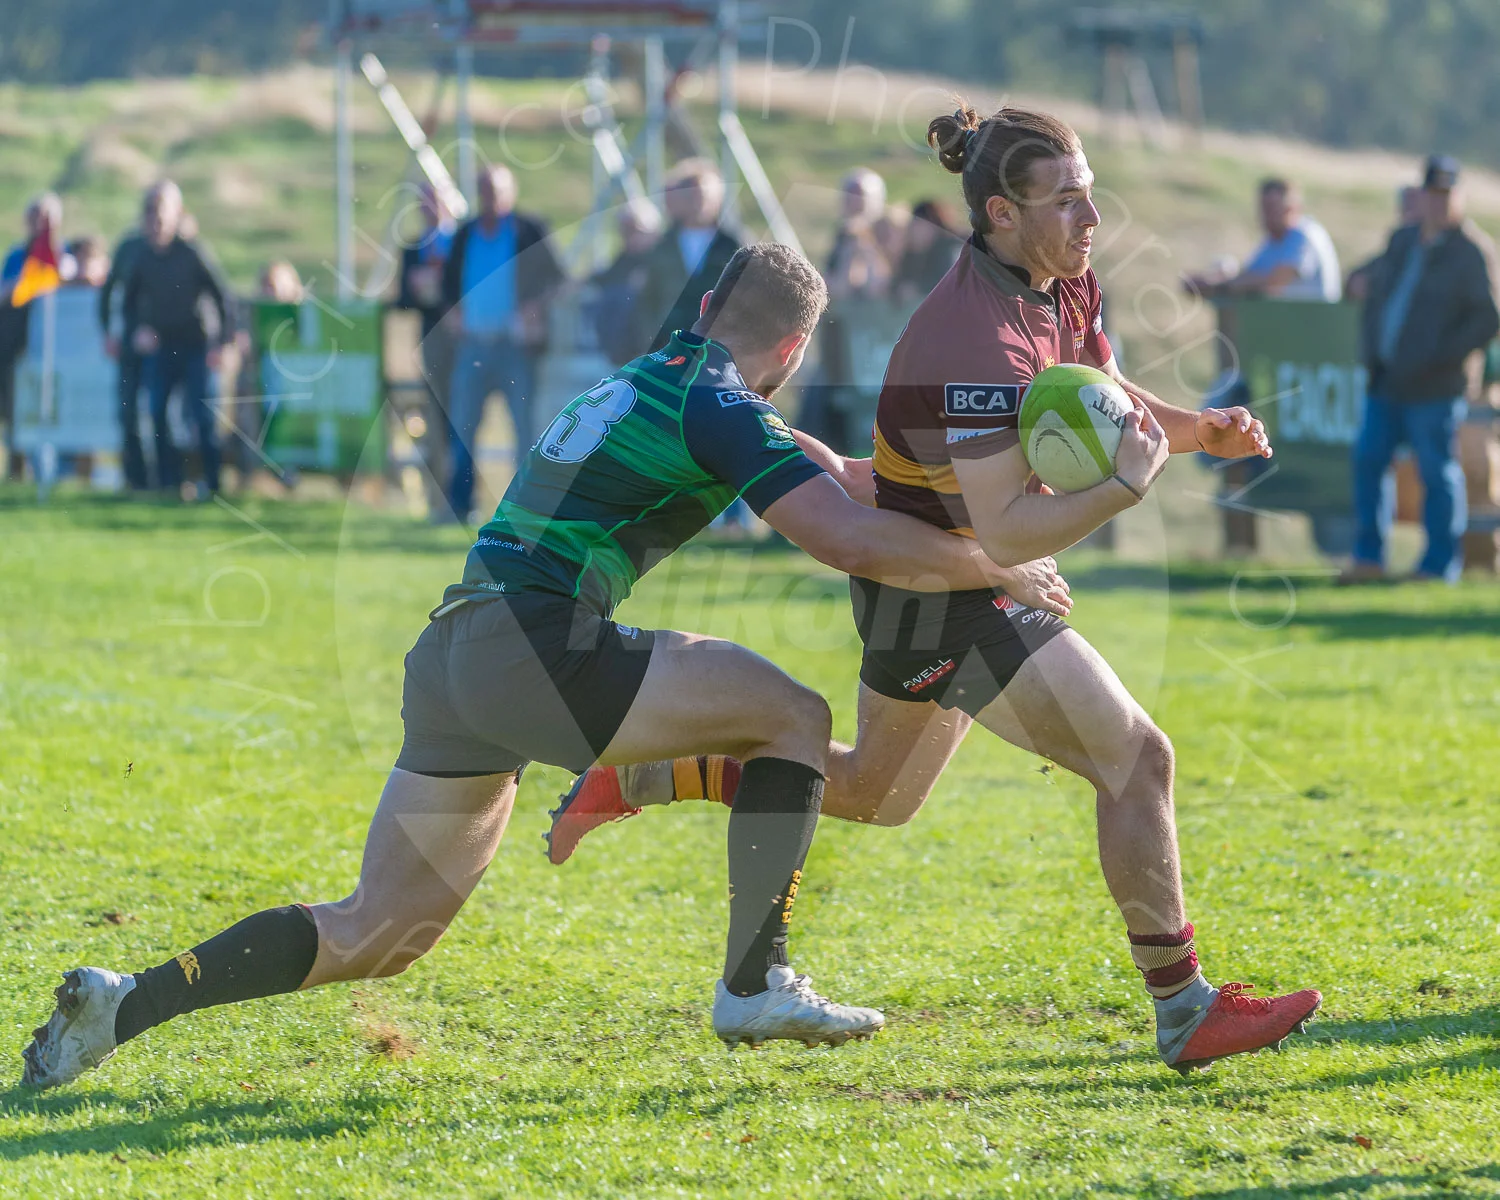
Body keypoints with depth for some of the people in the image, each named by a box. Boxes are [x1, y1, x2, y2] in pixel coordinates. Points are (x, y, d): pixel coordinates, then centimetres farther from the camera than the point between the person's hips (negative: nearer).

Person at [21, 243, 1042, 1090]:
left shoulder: (645, 379, 24)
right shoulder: (722, 408, -4)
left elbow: (792, 468, 41)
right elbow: (852, 540, -11)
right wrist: (1003, 570, 0)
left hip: (450, 660, 9)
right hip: (532, 644, -9)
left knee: (376, 935, 13)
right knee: (793, 716, 2)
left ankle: (121, 1005, 5)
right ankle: (756, 985, -2)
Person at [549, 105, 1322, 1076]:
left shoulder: (1066, 287, -1)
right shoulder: (978, 341, -30)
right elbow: (1006, 530, -32)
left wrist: (1201, 430, -2)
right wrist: (1129, 484, -35)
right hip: (942, 592, -10)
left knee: (873, 793, 26)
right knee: (1138, 758, -10)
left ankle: (632, 779, 31)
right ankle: (1185, 1012, -3)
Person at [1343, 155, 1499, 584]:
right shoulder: (1402, 240, 15)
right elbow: (1375, 294, 23)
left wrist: (1439, 357, -17)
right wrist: (1370, 347, 8)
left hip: (1432, 388, -7)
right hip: (1386, 382, 7)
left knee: (1436, 472, -3)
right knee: (1368, 459, 7)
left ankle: (1439, 565, 5)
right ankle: (1368, 557, 16)